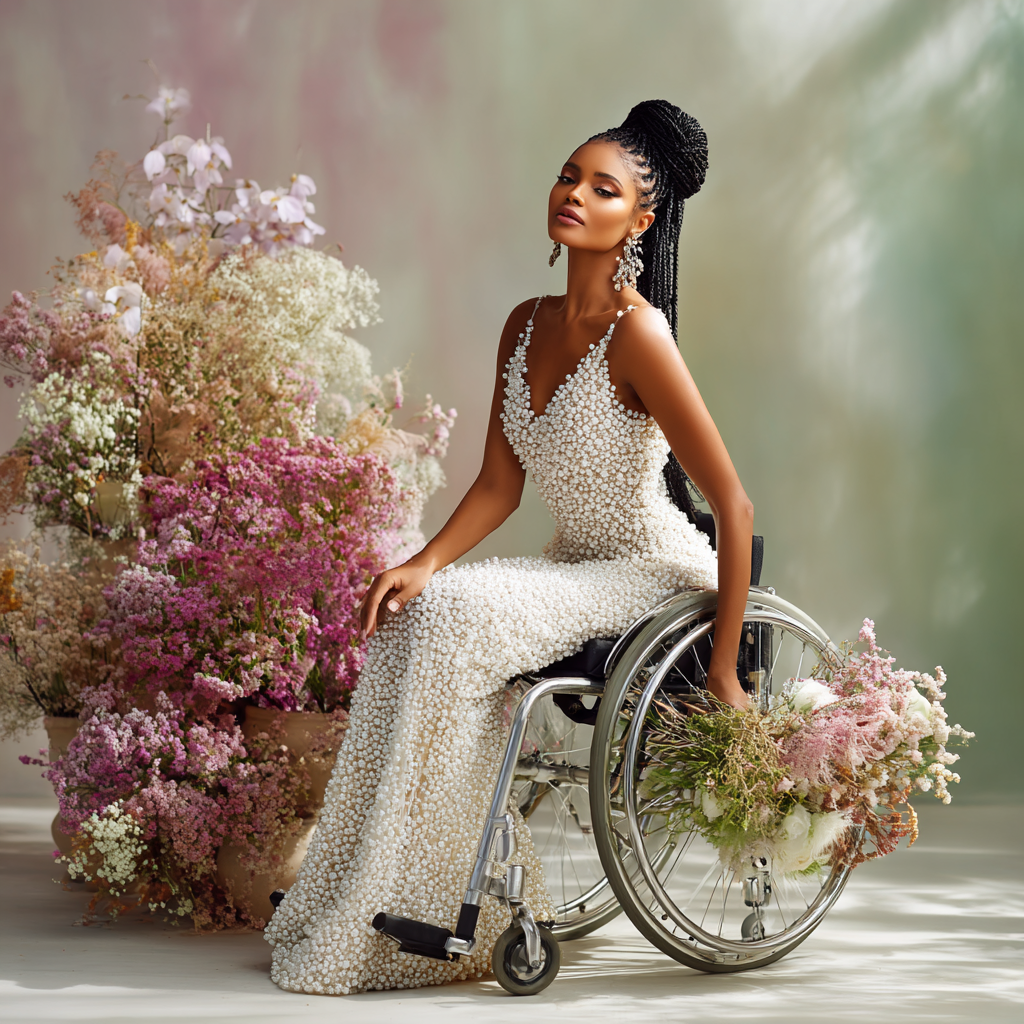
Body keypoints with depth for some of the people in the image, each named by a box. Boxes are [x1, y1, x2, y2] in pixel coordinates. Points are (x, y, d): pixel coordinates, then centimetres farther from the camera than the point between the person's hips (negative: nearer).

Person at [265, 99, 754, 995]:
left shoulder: (636, 333, -20)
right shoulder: (527, 326, 4)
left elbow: (734, 504, -20)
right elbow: (499, 485, 6)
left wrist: (723, 665, -19)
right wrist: (424, 562, -13)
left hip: (653, 574, -7)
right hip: (574, 567, 7)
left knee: (454, 616, -25)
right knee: (411, 612, -16)